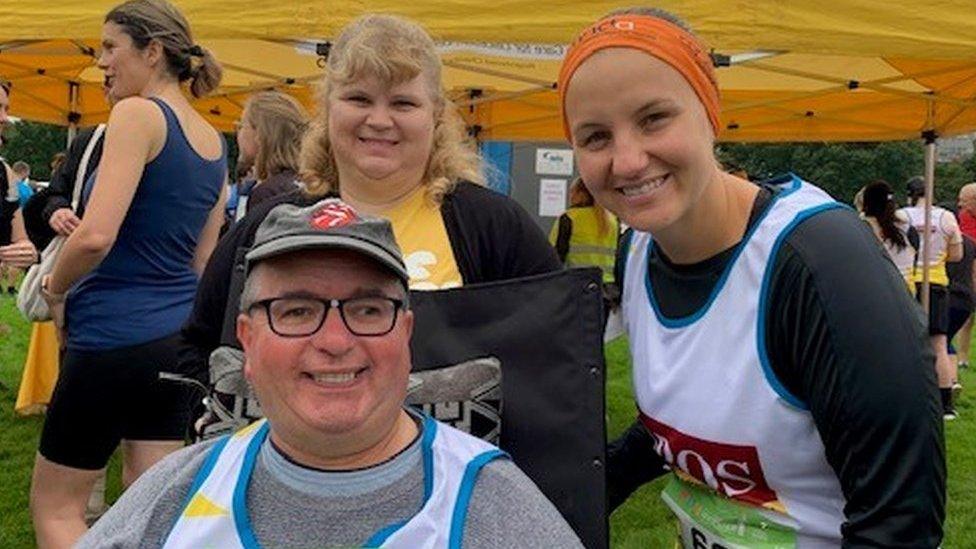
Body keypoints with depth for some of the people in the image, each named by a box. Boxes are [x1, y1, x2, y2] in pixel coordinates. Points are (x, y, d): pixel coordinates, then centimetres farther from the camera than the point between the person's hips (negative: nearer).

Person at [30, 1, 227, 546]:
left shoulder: (139, 114, -13)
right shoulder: (215, 143, 10)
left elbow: (95, 236, -23)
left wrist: (55, 290, -4)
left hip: (115, 335, -8)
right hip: (178, 337, 8)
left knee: (54, 504, 11)